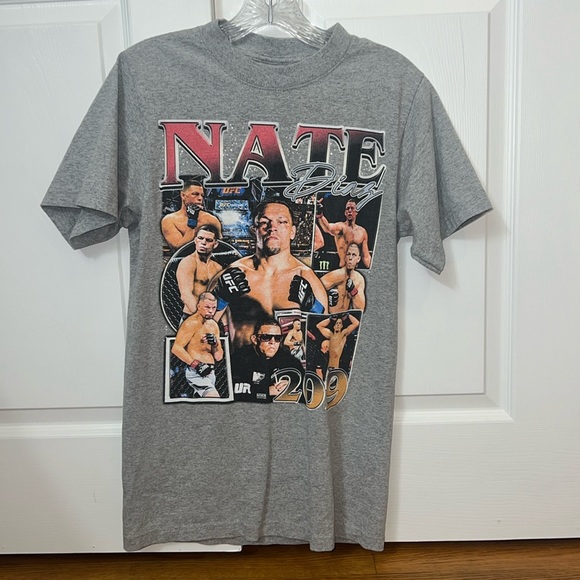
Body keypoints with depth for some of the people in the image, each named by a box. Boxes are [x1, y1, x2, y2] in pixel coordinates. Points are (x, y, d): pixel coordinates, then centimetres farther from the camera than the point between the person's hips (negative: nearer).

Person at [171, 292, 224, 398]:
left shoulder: (214, 325, 14)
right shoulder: (191, 323, -9)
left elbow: (219, 357, 13)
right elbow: (176, 348, -19)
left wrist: (215, 345, -7)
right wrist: (196, 364, -24)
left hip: (210, 372, 8)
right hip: (196, 372, -8)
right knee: (213, 395, -24)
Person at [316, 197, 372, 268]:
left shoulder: (362, 232, 8)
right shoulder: (340, 226, -5)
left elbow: (366, 256, 15)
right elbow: (327, 228, -30)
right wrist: (320, 216, -50)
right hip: (341, 268, -3)